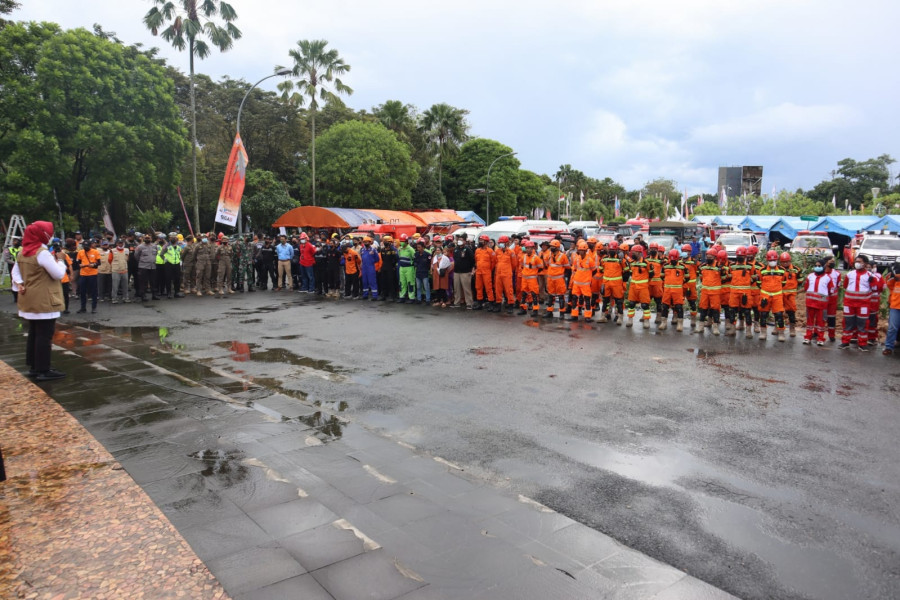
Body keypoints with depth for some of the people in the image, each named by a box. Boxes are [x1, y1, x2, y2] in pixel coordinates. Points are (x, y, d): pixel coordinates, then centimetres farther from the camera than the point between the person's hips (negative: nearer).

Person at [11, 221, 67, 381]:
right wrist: (60, 260, -1)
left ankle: (33, 367, 22)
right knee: (44, 335, -5)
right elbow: (59, 274, -17)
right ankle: (43, 371, -2)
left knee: (33, 334, 16)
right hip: (44, 301, -9)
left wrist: (19, 284, 1)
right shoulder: (43, 253, -18)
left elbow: (15, 271, 16)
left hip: (30, 301, 9)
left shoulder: (22, 253, 10)